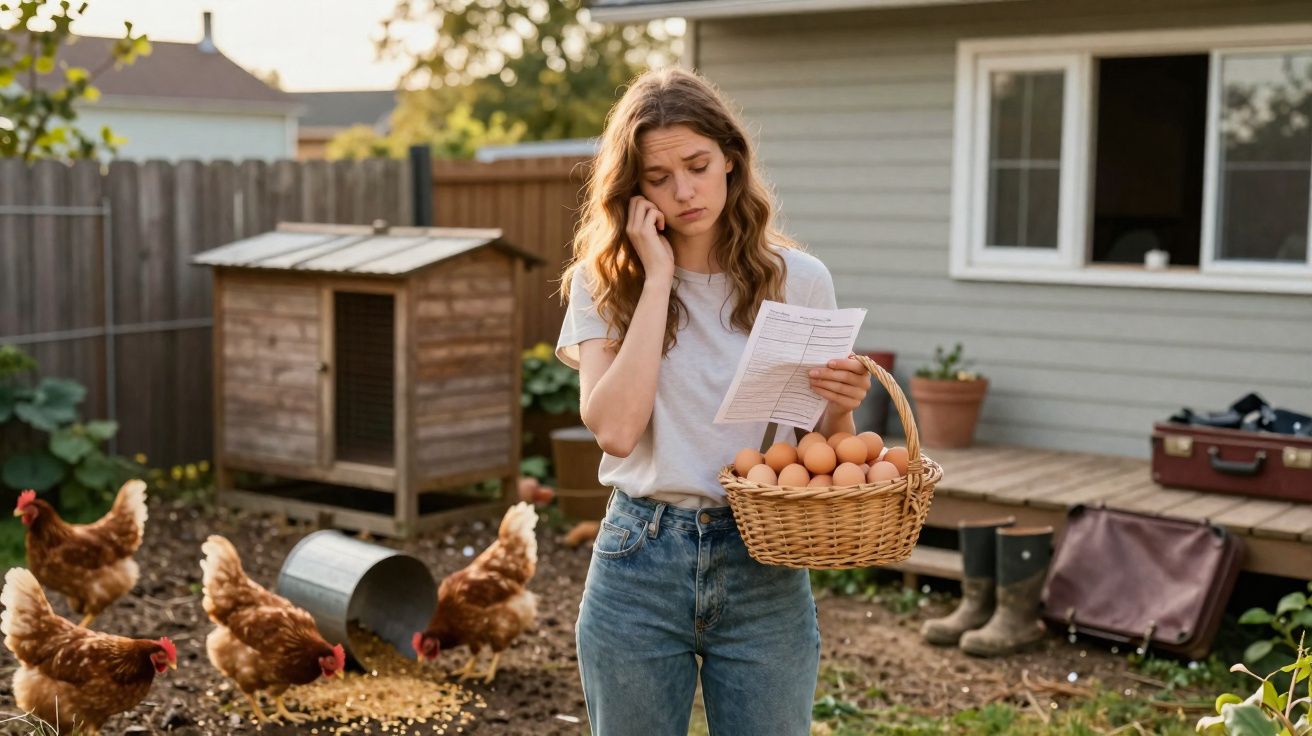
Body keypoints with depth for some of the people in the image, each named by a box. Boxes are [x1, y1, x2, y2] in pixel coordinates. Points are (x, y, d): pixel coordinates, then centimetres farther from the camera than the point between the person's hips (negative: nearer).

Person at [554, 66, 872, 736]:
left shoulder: (798, 279, 1)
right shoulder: (603, 283, -2)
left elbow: (818, 453, 8)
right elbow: (615, 428, -18)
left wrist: (840, 409, -15)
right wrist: (657, 277, -14)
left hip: (764, 574, 1)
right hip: (639, 563, 0)